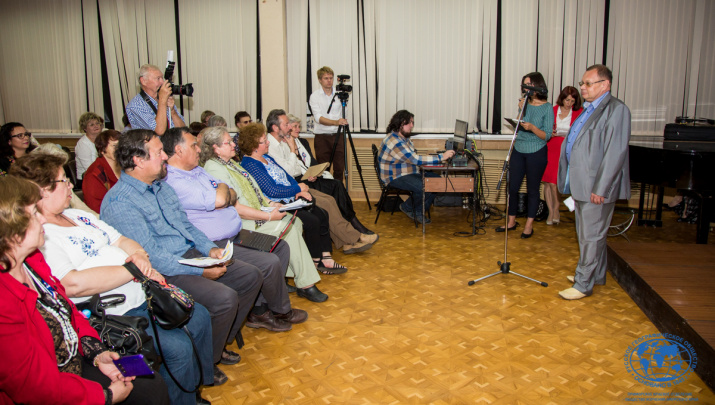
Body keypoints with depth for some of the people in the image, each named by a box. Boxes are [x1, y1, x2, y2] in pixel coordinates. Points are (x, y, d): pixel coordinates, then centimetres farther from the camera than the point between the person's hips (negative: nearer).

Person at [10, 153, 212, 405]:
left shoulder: (77, 215, 14)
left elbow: (121, 240, 16)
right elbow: (72, 284, -28)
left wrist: (138, 255, -8)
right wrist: (132, 271, -21)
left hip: (141, 294, 10)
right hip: (109, 316, -10)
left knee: (199, 317, 12)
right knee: (177, 346, -22)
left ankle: (202, 380, 33)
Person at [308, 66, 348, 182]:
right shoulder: (315, 96, -2)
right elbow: (318, 118, -17)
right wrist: (336, 122, -28)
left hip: (338, 135, 2)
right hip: (322, 136, -2)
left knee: (339, 168, 3)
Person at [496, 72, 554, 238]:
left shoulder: (547, 108, -5)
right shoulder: (524, 104, 7)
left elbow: (547, 136, -9)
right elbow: (517, 129, 6)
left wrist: (532, 127, -25)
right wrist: (520, 110, -5)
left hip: (536, 153, -4)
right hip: (518, 151, 4)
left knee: (532, 189, 5)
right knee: (512, 187, 6)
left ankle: (529, 225, 16)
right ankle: (511, 221, 21)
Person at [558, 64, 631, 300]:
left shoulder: (616, 110, -14)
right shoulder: (589, 109, 16)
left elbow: (615, 154, -20)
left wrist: (601, 189, -21)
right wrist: (571, 182, 17)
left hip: (596, 187, -10)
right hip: (581, 184, 10)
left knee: (591, 236, -2)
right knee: (587, 233, 19)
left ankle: (584, 284, 7)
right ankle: (596, 275, 33)